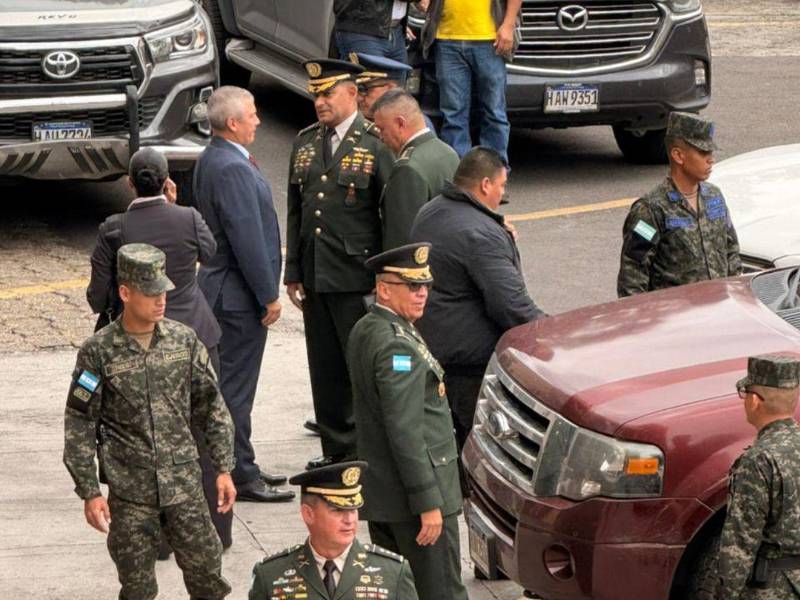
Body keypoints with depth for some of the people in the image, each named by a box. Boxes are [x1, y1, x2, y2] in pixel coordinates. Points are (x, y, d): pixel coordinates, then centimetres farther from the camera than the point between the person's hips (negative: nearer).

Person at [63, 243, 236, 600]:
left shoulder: (184, 340, 1)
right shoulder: (98, 352, -7)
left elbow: (211, 407, 9)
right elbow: (79, 426, -4)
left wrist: (223, 468, 6)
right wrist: (89, 492, -7)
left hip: (184, 485, 2)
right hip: (129, 492, -2)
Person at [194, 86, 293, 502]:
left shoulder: (211, 159, 10)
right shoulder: (233, 170, -23)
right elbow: (248, 237, -23)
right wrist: (269, 296, -17)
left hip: (219, 279, 11)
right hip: (238, 294, -11)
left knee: (231, 383, 17)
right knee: (236, 386, -3)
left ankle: (239, 467, 26)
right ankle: (240, 476, 3)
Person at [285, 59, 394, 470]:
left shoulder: (376, 144, -7)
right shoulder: (306, 143, 12)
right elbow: (295, 212, 15)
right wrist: (293, 273, 11)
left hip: (357, 277, -6)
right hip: (315, 277, 6)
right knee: (325, 369, 11)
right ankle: (338, 448, 21)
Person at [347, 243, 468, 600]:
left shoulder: (364, 331, 10)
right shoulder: (397, 345, -20)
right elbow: (405, 432, -23)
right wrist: (428, 503, -22)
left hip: (379, 489, 10)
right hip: (411, 490, -10)